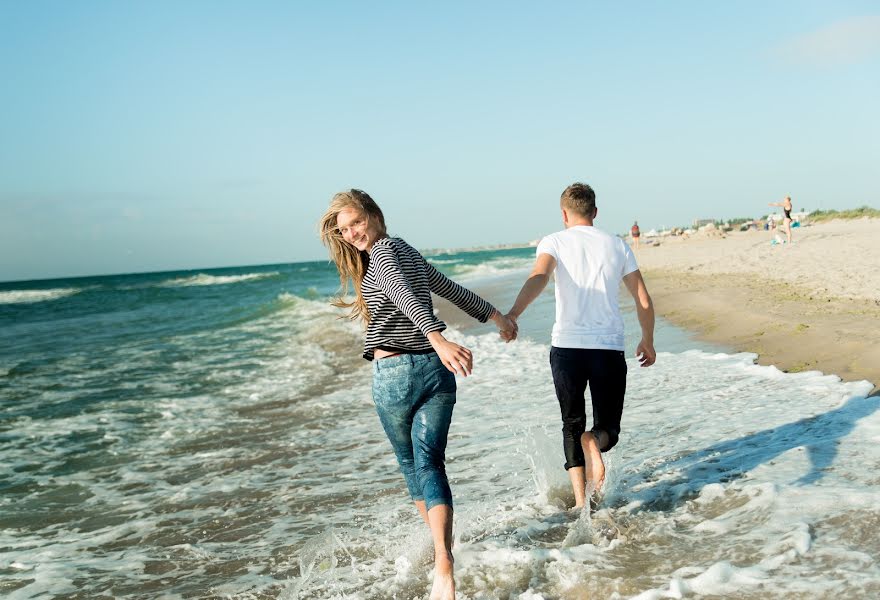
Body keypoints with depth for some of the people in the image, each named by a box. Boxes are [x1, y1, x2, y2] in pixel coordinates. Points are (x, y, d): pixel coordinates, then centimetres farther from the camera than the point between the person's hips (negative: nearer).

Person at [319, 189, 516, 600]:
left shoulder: (383, 250, -8)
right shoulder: (408, 253, 18)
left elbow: (407, 298, -25)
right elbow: (452, 289, 29)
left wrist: (439, 341, -39)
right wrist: (495, 316, 40)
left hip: (395, 374, -6)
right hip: (436, 369, 7)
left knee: (410, 465, 14)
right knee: (430, 462, -5)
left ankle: (441, 548, 26)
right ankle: (443, 563, -22)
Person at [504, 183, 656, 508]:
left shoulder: (555, 241, 5)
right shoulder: (617, 245, 12)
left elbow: (539, 276, -18)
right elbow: (644, 302, 11)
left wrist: (513, 314, -32)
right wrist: (648, 341, 26)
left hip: (567, 346, -1)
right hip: (610, 348, 1)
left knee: (572, 424, 15)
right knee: (608, 427, 14)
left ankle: (581, 501, 2)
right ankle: (594, 442, -22)